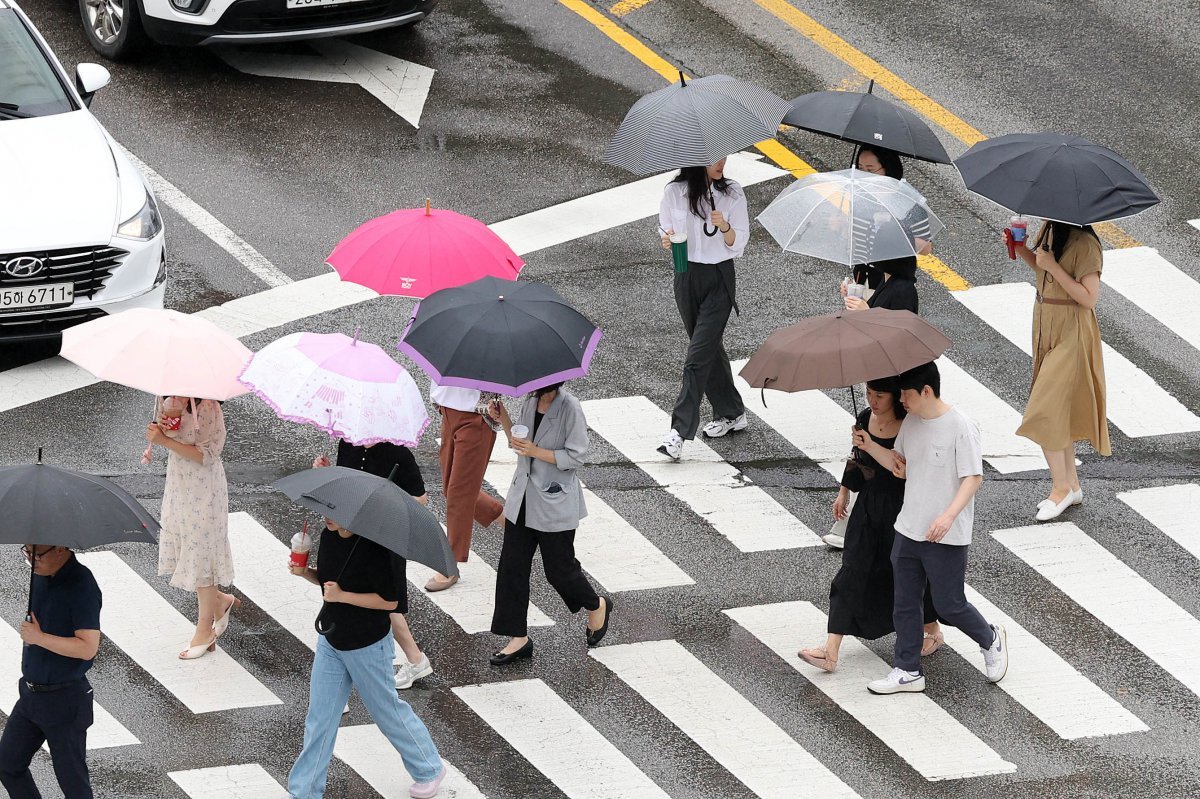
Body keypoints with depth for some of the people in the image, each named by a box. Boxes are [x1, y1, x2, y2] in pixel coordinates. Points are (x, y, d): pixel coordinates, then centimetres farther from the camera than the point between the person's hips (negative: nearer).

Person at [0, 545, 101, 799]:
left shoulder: (81, 585, -21)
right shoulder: (40, 576, 4)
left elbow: (87, 648, -26)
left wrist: (39, 638, -22)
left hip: (65, 700, -8)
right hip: (31, 694, 8)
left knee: (72, 778, 3)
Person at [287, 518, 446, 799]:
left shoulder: (375, 549, -26)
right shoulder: (329, 536, -4)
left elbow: (390, 601, -22)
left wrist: (342, 595, -27)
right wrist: (305, 573, -9)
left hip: (367, 646, -7)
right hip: (331, 639, 7)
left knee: (386, 709, 12)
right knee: (319, 718, 9)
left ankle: (429, 770, 34)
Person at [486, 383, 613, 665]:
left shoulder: (569, 408, -18)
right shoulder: (530, 401, 3)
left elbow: (575, 456, -16)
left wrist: (536, 452, -24)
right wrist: (504, 420, -2)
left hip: (555, 502, -7)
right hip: (523, 498, 7)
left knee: (559, 568, 7)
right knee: (512, 567, 4)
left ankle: (597, 606, 36)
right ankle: (519, 638, 12)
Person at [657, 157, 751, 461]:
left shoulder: (732, 194, -4)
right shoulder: (675, 192, -1)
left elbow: (738, 244, -3)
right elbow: (667, 231, 9)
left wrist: (725, 227, -23)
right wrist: (667, 240, -14)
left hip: (719, 279, -3)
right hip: (687, 277, 3)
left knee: (699, 354, -10)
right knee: (709, 348, 13)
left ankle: (680, 430, -14)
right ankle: (731, 413, 31)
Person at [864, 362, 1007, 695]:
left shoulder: (961, 427, -18)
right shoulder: (911, 423, 5)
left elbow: (973, 478, -19)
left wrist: (949, 515, -31)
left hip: (946, 536, -7)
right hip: (908, 530, 7)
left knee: (949, 606, 3)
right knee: (904, 604, 10)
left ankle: (990, 640, 29)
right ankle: (908, 671, 20)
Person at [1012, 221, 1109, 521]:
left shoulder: (1084, 244, -22)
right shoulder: (1049, 230, 2)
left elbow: (1089, 298, -23)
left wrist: (1052, 265, -25)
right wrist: (1021, 250, 1)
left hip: (1071, 335, -9)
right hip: (1047, 327, 9)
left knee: (1045, 412, -7)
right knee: (1059, 408, 15)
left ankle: (1061, 487, 8)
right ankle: (1072, 486, 26)